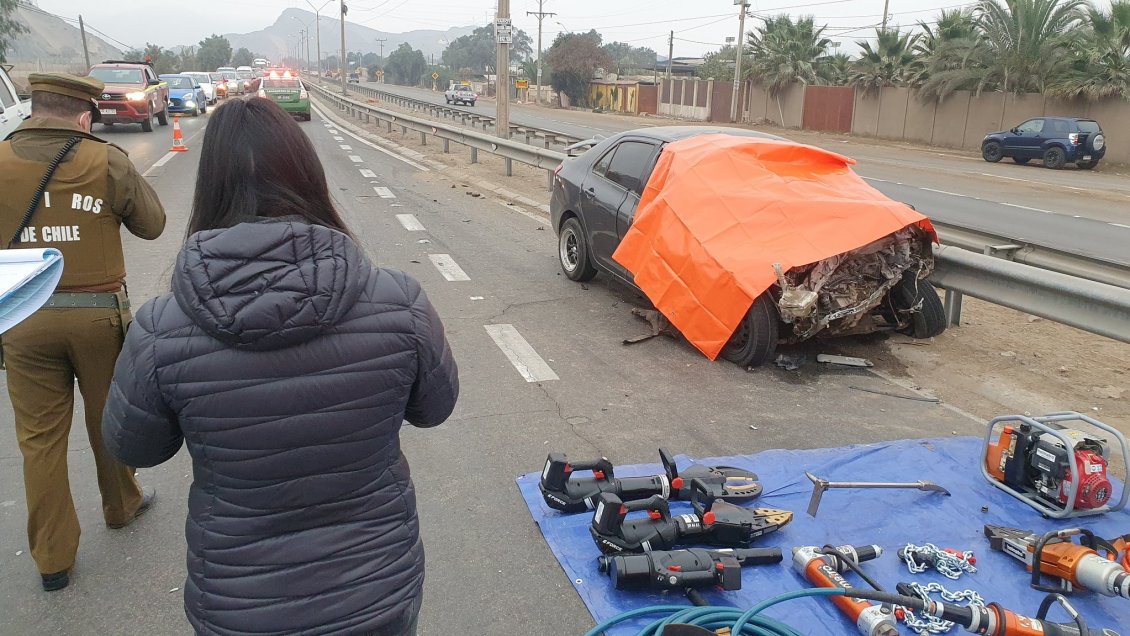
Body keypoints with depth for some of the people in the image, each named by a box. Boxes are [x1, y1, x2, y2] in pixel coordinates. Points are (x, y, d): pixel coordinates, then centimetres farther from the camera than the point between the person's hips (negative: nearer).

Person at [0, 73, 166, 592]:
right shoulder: (106, 161, -9)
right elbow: (152, 224, 2)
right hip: (99, 312, -1)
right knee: (108, 420, 19)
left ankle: (52, 558, 20)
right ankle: (120, 506, 41)